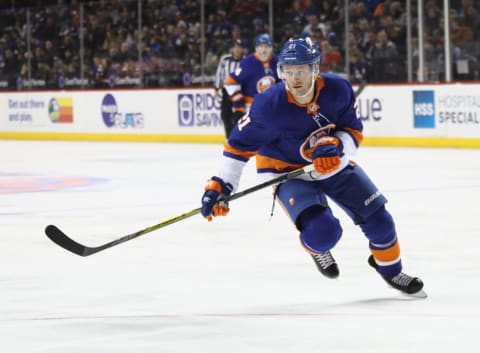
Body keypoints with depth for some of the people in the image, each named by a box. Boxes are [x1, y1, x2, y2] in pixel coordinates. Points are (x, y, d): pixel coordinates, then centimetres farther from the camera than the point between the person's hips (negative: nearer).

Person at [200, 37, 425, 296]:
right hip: (287, 171, -4)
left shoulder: (338, 89, -20)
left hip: (332, 164, 4)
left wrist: (335, 146, -30)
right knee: (323, 231, -24)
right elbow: (239, 145, -16)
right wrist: (221, 185, -20)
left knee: (377, 217, 2)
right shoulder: (268, 106, -27)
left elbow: (353, 131, -8)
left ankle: (389, 268, 32)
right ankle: (316, 248, 16)